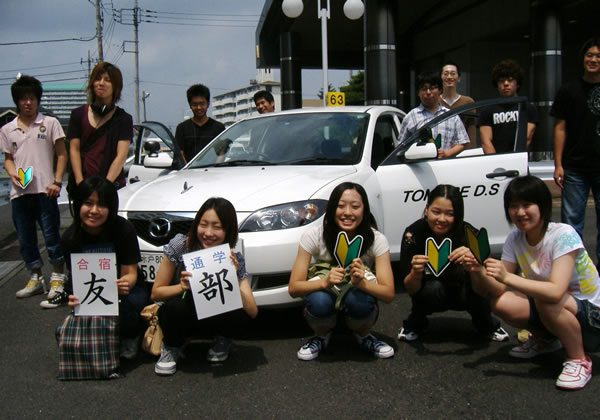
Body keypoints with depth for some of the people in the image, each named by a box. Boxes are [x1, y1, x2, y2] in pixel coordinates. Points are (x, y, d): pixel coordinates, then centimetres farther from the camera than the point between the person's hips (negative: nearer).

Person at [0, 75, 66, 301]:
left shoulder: (50, 123, 3)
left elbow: (62, 154, 3)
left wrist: (57, 182, -7)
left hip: (44, 191, -4)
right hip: (19, 192, 4)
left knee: (51, 235, -1)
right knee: (25, 239, 9)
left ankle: (58, 278, 11)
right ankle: (36, 279, 22)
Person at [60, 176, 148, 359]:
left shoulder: (123, 229, -16)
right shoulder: (70, 238, -9)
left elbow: (130, 274, -12)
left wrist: (124, 284, -37)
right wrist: (76, 298, -31)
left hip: (125, 290, -2)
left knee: (123, 308, -35)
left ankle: (130, 337, 1)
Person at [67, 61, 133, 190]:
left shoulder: (123, 119, 6)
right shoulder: (78, 114, 12)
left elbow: (121, 155, -3)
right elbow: (74, 150, 7)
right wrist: (80, 182, -6)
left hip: (113, 185, -1)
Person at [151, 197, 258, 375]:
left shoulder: (234, 260, -16)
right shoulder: (180, 244, -21)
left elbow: (252, 312, -21)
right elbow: (156, 292, -14)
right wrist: (182, 287, -35)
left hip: (212, 316, 2)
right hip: (179, 318, -1)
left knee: (241, 311, -29)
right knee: (177, 306, -36)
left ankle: (222, 340, 5)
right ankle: (171, 347, -4)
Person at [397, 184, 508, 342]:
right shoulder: (413, 234, -23)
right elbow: (410, 289, -22)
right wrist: (416, 273, -45)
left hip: (462, 295, 1)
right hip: (430, 295, 0)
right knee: (434, 288, -33)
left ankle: (487, 326, 0)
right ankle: (414, 324, -2)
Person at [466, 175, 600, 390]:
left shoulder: (564, 235, -23)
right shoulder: (514, 240, -5)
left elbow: (555, 291, -36)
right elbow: (499, 290, -10)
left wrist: (507, 277, -43)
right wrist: (479, 272, -30)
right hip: (553, 314, 6)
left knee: (545, 300, -35)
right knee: (501, 304, -18)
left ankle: (579, 360, -10)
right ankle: (545, 340, 12)